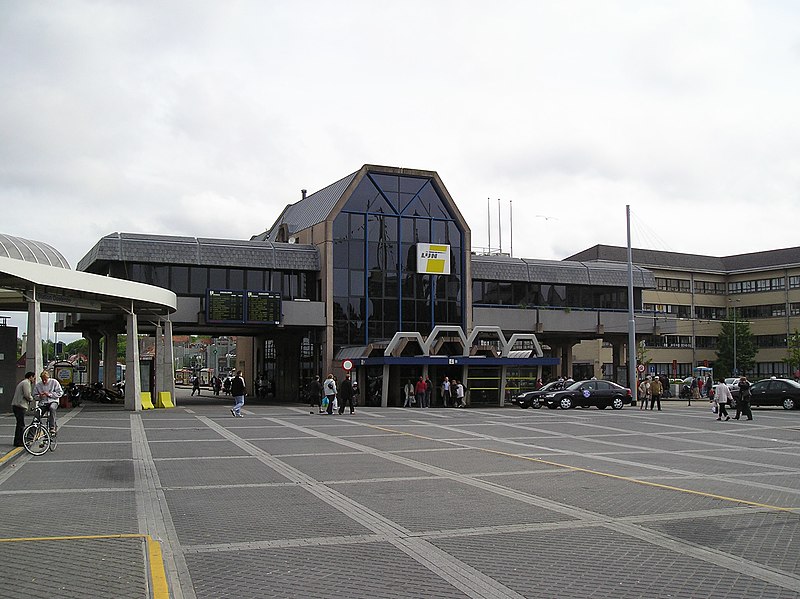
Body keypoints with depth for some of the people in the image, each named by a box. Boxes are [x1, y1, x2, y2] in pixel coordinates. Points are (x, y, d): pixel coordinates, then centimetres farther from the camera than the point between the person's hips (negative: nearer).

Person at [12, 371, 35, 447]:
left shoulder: (22, 382, 23)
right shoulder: (26, 383, -11)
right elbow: (27, 395, -21)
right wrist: (32, 399, -1)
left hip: (17, 406, 11)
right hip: (20, 406, -11)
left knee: (20, 424, 15)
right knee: (21, 424, -8)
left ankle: (17, 441, 20)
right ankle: (18, 442, -6)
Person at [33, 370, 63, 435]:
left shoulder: (54, 382, 0)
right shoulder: (38, 384, 7)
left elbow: (60, 393, -4)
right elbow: (34, 396, 11)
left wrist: (50, 394, -15)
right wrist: (39, 396, -12)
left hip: (52, 401, -3)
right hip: (42, 403, 3)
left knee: (52, 408, -38)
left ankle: (52, 427, -35)